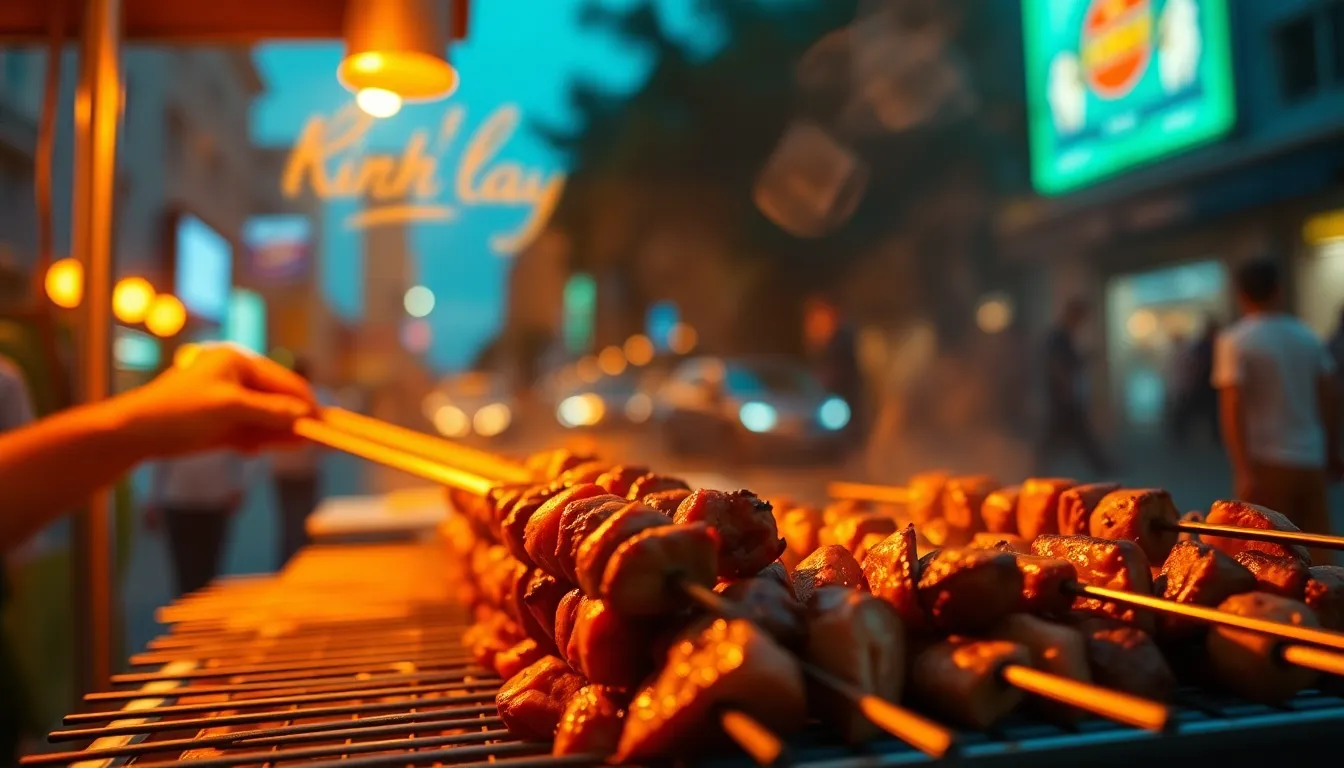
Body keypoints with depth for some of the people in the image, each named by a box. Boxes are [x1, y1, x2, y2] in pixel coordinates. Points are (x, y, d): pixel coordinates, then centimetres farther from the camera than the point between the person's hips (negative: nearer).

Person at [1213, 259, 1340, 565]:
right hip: (1311, 460, 5)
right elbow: (1328, 399, 10)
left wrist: (1243, 471, -17)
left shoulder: (1234, 341, -8)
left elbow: (1232, 408, -17)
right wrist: (1332, 453, 20)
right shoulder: (1307, 336, 7)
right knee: (1317, 552, 12)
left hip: (1267, 462, -4)